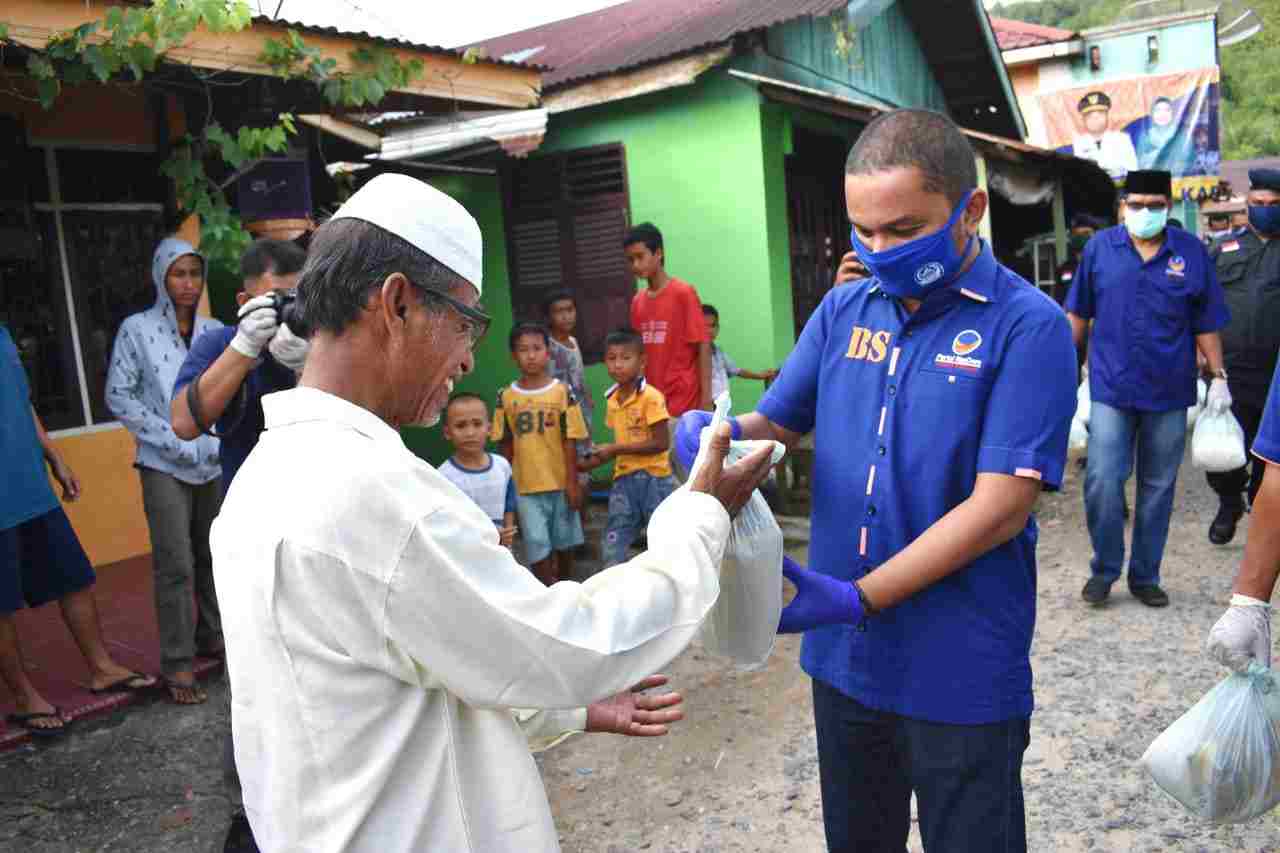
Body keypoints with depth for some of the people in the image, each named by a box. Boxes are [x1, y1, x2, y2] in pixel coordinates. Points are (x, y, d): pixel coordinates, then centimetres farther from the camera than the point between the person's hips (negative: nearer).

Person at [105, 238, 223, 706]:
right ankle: (177, 663, 3)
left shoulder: (215, 330, 6)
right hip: (165, 465, -3)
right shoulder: (137, 329, -3)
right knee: (176, 563, -6)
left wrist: (220, 440, -5)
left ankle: (211, 635, 28)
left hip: (215, 462, 4)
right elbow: (119, 396, -5)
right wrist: (175, 441, -11)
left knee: (213, 556, 11)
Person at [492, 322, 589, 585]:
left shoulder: (562, 392, -6)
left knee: (565, 542, 15)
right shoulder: (506, 397, -2)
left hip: (561, 482, 0)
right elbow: (506, 444, 5)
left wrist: (573, 482, -6)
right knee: (537, 546, 0)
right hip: (525, 486, 0)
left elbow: (570, 441, -5)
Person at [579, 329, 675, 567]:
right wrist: (593, 461, 4)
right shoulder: (612, 399, 7)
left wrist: (615, 449, -17)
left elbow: (660, 443, -19)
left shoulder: (650, 397, -15)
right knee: (612, 548, 4)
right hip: (623, 479, 6)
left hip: (652, 478, -6)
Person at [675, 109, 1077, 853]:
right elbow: (777, 422, 8)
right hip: (843, 657, 5)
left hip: (959, 675, -4)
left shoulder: (1027, 327, -13)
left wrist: (857, 598, -24)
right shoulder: (844, 309, 2)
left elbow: (1000, 507, -20)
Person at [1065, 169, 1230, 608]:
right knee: (1102, 482, -8)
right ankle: (1104, 569, 12)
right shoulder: (1099, 247, 1)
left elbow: (1206, 322, 6)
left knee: (1158, 488, 9)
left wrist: (1218, 377, 3)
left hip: (1169, 392, 1)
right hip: (1111, 389, -1)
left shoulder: (1192, 252, 2)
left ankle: (1145, 576, 23)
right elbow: (1078, 314, 7)